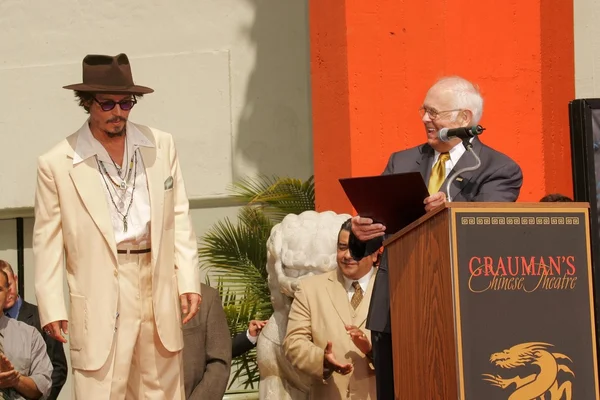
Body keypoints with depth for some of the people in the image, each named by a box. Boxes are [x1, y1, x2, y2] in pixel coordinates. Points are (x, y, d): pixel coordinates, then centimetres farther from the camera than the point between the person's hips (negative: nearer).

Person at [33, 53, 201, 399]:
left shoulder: (162, 146, 6)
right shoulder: (57, 164, -3)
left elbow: (179, 218, 9)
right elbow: (48, 240, 1)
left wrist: (189, 280, 3)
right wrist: (51, 308, -3)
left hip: (159, 290, 4)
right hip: (101, 302, -3)